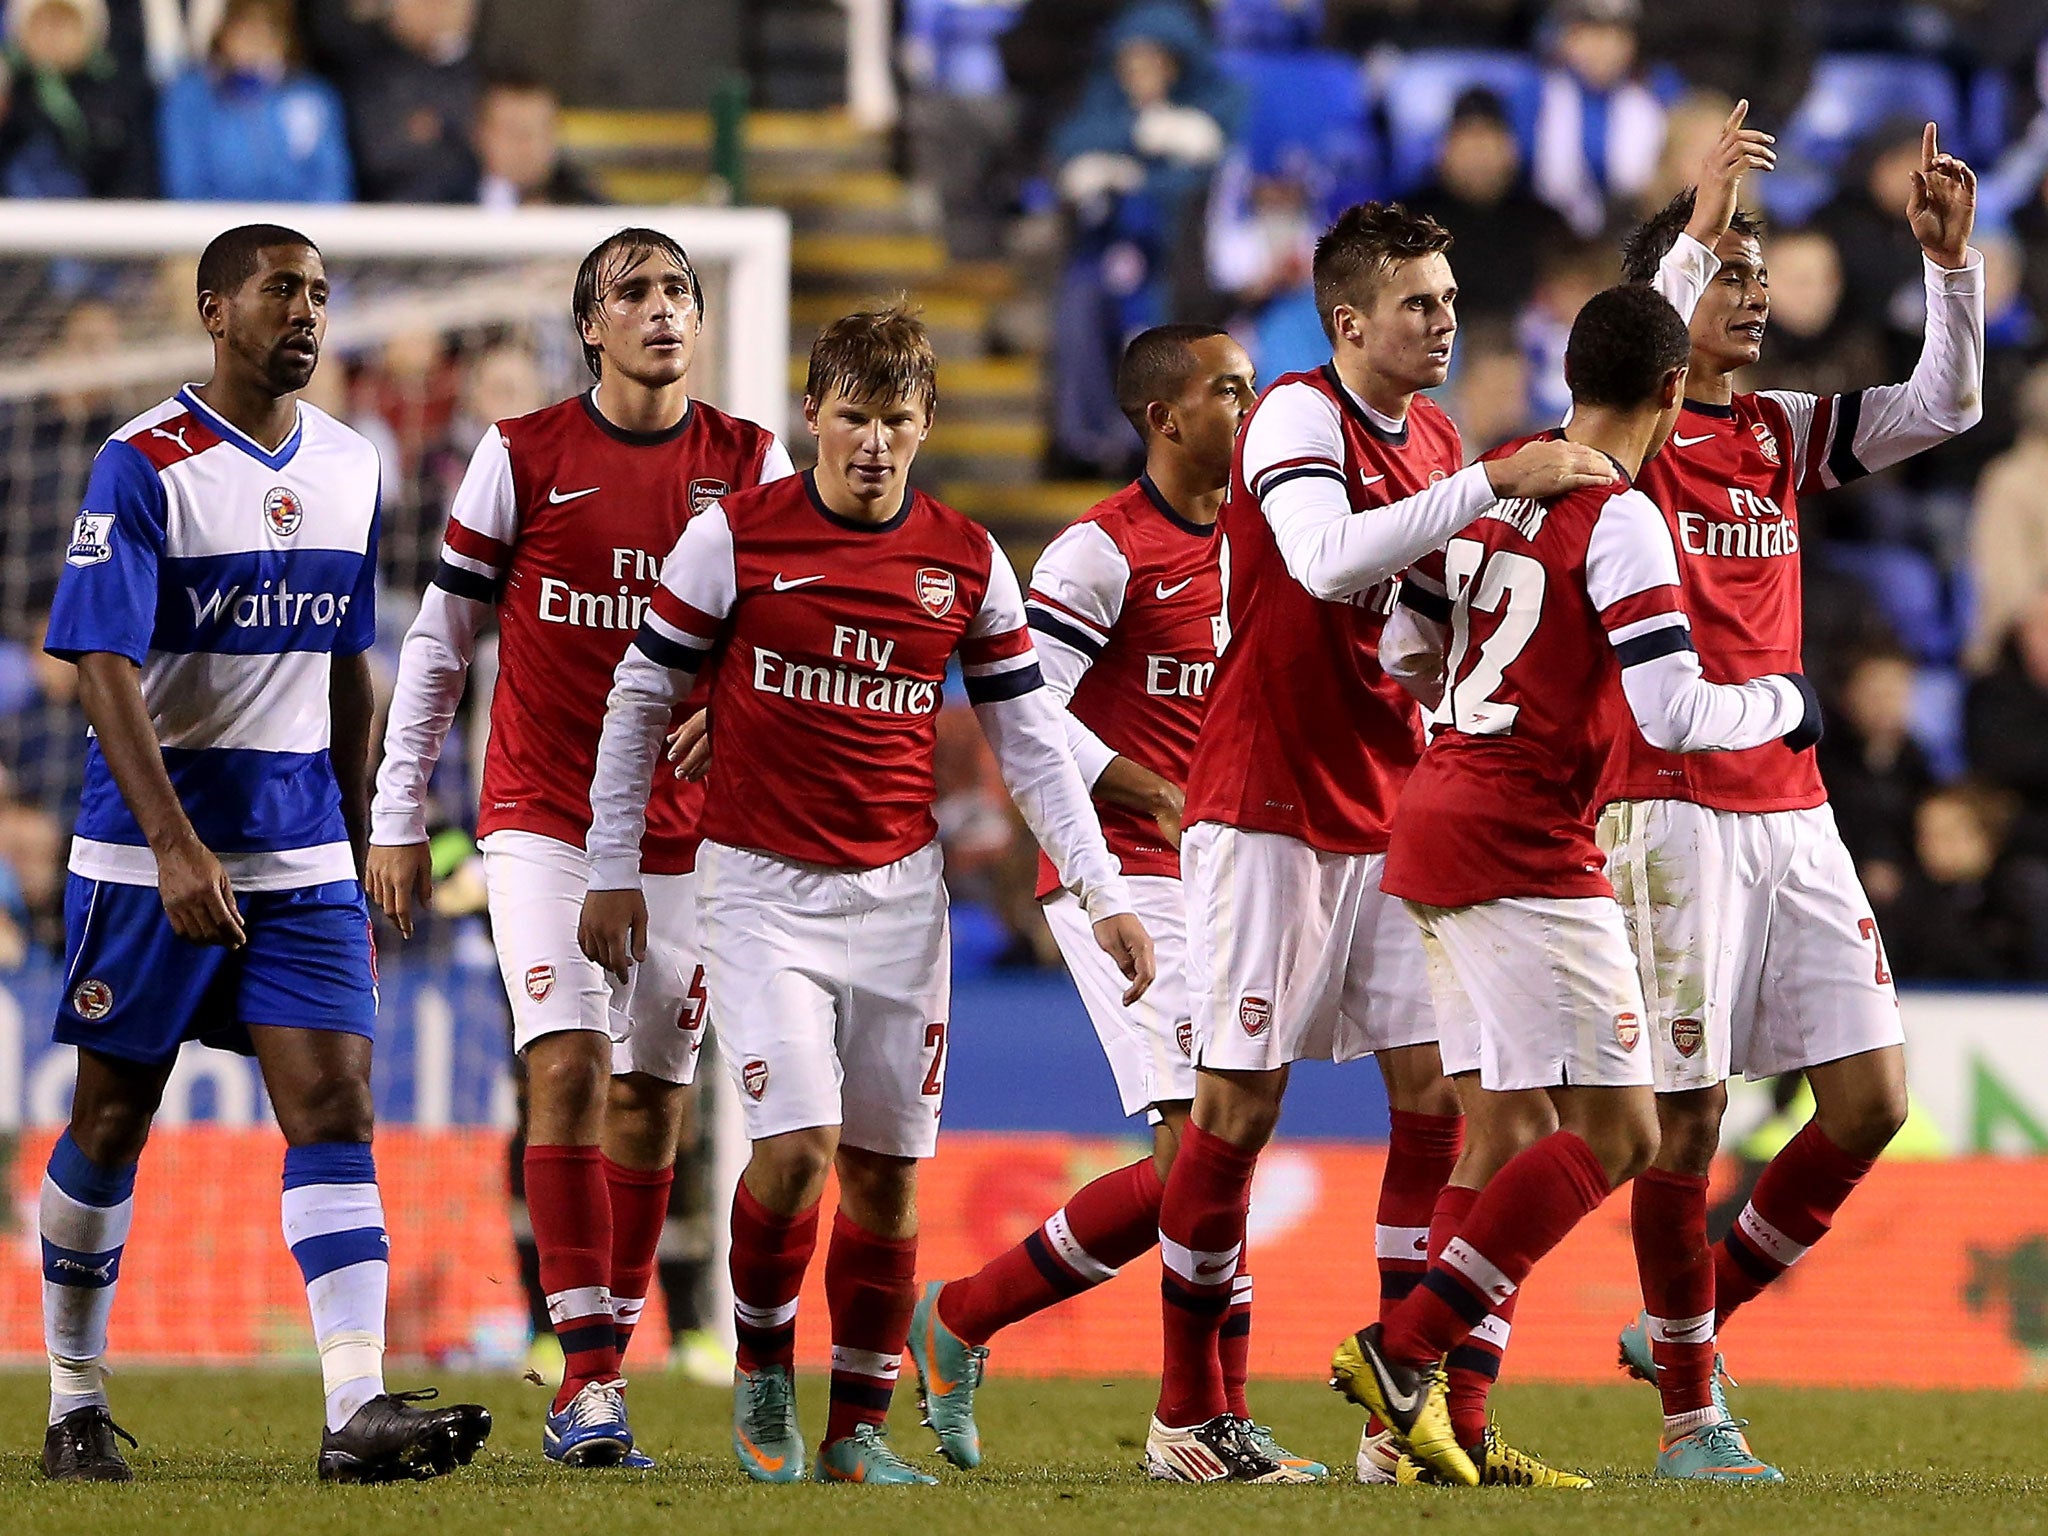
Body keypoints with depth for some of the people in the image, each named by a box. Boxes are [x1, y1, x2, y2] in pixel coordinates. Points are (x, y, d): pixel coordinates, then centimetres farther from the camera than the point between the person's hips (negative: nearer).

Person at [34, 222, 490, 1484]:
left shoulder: (351, 467, 9)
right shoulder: (144, 468, -10)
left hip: (302, 853, 4)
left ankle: (359, 1412, -18)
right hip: (150, 847, -4)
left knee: (336, 1107, -9)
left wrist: (359, 854, 18)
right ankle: (76, 1406, 20)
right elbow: (105, 671, -17)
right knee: (113, 1123, 6)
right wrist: (176, 847, -26)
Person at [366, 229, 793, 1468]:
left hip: (689, 830, 3)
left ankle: (598, 1374, 14)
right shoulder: (523, 457, 0)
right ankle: (591, 1378, -19)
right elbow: (439, 642, 6)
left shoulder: (751, 467, 4)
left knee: (651, 1099, 5)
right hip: (544, 818, -3)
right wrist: (399, 818, 4)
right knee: (569, 1069, -16)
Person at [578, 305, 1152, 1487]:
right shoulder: (736, 537, -5)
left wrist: (1104, 895, 4)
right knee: (798, 1142, -17)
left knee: (886, 1167, 4)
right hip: (764, 887, -3)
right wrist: (614, 872, 2)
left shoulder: (968, 561, 3)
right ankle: (763, 1371, 8)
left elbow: (1032, 736, 9)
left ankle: (860, 1429, 15)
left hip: (900, 890, 3)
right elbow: (640, 699, 2)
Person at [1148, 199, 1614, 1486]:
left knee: (1435, 1087, -1)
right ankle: (1191, 1413, 6)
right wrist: (1494, 485, -32)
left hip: (1391, 820, 7)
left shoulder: (1434, 442, 11)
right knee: (1241, 1101, -3)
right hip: (1268, 812, -7)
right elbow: (1329, 560, -32)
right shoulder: (1298, 418, -12)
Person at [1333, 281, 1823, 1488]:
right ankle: (1402, 1351, -11)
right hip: (1527, 857, -9)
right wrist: (1783, 704, 1)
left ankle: (1454, 1427, 8)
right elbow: (1673, 714, -18)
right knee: (1617, 1138, -6)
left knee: (1520, 1132, 12)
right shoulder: (1621, 521, -13)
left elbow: (1402, 646, 17)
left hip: (1432, 833, 9)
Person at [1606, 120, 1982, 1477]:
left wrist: (1950, 256, -6)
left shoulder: (1784, 433, 13)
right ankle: (1692, 1412, 6)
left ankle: (1685, 1321, 16)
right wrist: (1708, 213, -31)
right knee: (1688, 1107, -5)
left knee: (1873, 1097, 0)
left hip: (1791, 806, 6)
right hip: (1670, 806, -6)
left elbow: (1947, 405, 6)